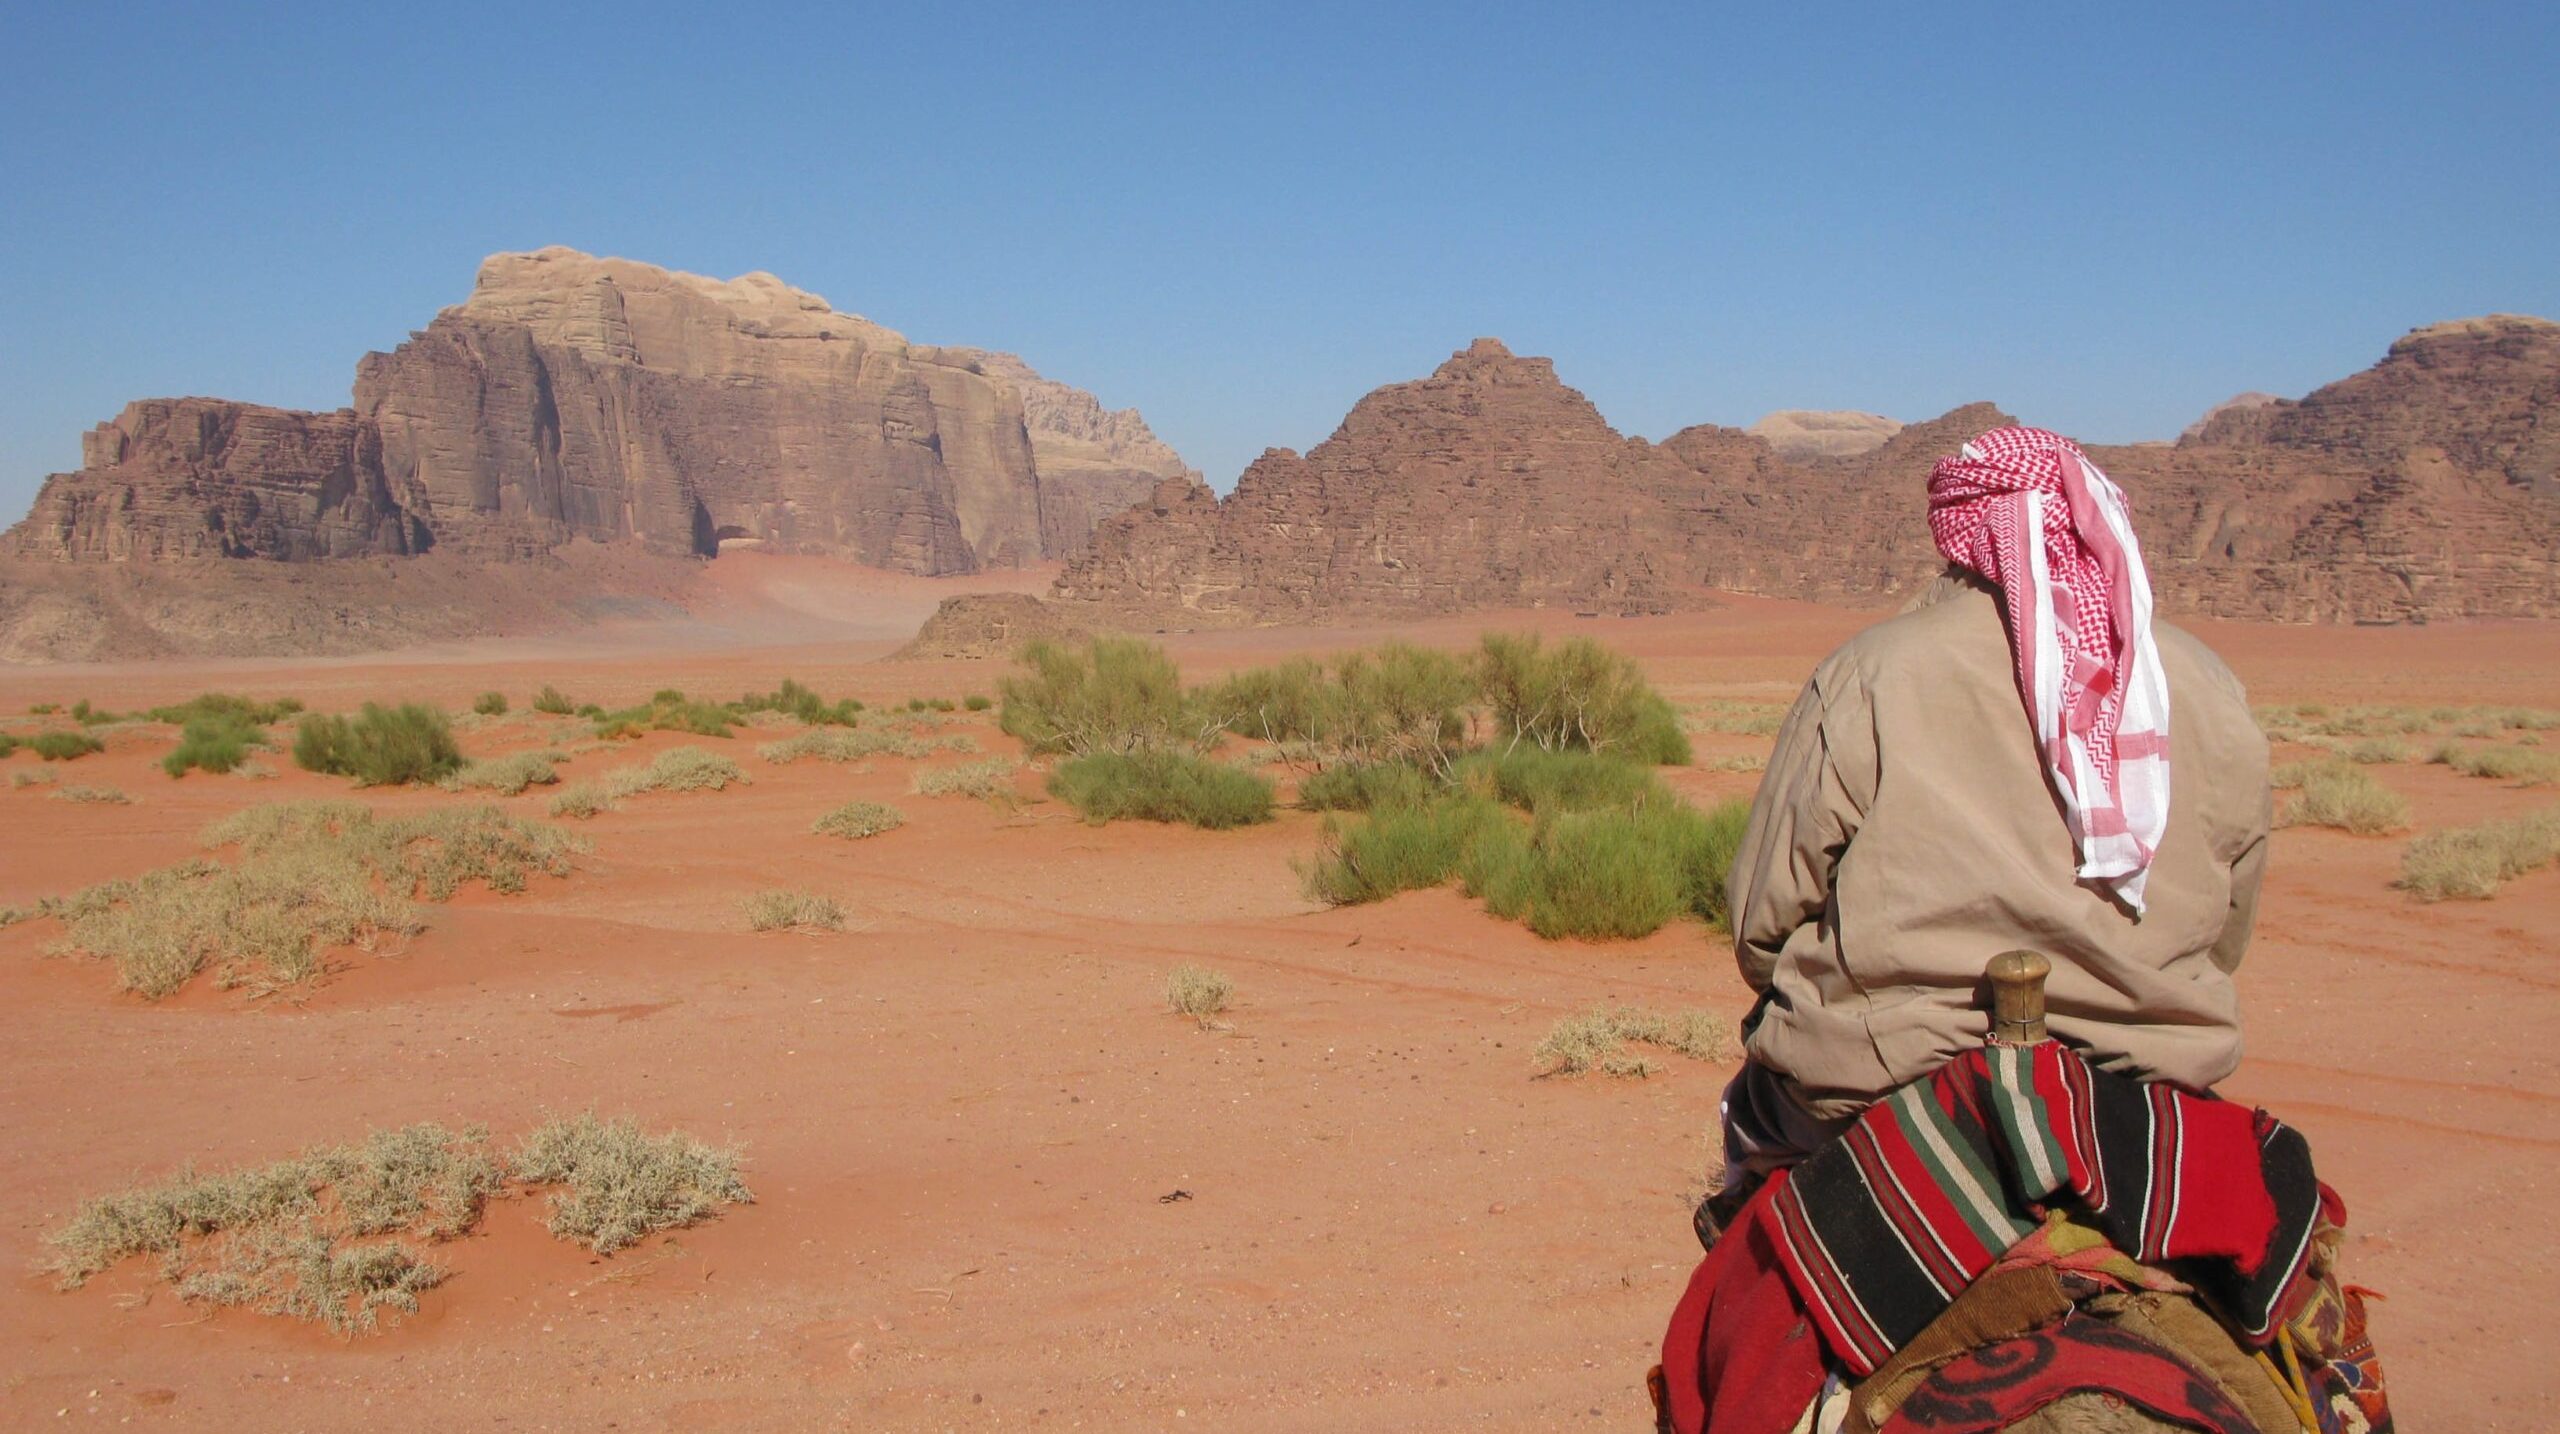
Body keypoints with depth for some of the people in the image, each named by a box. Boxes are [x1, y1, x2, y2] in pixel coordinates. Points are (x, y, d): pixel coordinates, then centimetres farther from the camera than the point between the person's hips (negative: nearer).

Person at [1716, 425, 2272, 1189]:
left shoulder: (1867, 677, -9)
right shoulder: (2211, 693, 1)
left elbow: (1763, 923, -5)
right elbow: (2226, 936, 10)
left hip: (1884, 1085, -3)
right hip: (2148, 1080, 4)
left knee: (1755, 1101, 23)